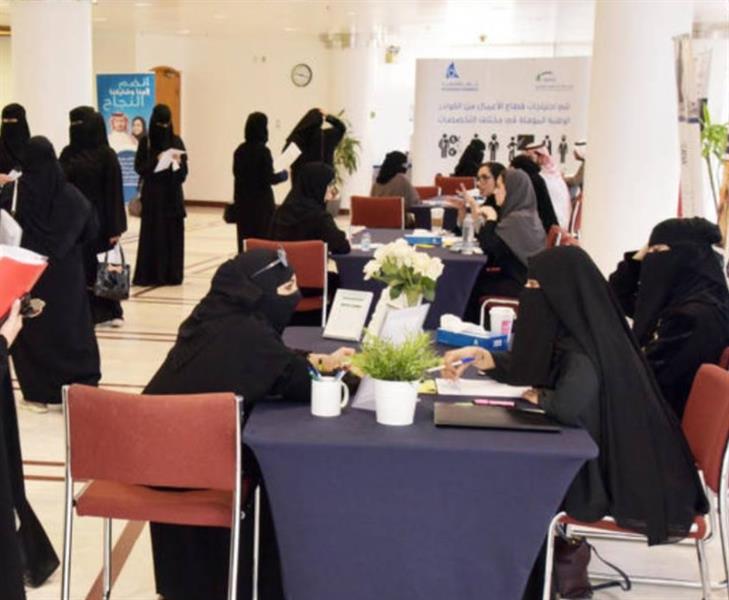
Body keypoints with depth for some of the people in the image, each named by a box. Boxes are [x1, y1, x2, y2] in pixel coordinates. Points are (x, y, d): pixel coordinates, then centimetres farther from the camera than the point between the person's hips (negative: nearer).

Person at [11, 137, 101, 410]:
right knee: (72, 326, 10)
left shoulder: (16, 189, -12)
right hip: (67, 271, 2)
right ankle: (83, 387, 13)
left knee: (33, 329, 8)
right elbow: (91, 229, -2)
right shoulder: (70, 193, -5)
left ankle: (39, 392, 11)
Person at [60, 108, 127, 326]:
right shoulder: (68, 153, 8)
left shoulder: (106, 155, -6)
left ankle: (109, 311, 17)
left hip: (97, 220, -4)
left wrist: (115, 228, -13)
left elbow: (114, 192, -9)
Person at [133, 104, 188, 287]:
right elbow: (139, 167, -5)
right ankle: (149, 274, 1)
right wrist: (156, 161, -19)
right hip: (152, 195, -2)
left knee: (173, 234, 2)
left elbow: (184, 172, 1)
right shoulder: (146, 141, 0)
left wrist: (178, 162, -20)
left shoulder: (176, 141, 4)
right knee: (152, 234, -3)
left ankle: (171, 274, 8)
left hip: (172, 194, 2)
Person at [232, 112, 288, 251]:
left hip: (242, 201, 6)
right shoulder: (263, 151, -14)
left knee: (245, 239, 10)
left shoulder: (240, 150, 5)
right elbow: (269, 179, -14)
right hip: (261, 202, -6)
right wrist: (283, 175, 3)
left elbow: (237, 173, 13)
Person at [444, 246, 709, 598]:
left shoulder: (586, 347, -26)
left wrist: (540, 398, -20)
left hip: (614, 472, -8)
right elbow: (528, 371, 11)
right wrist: (481, 357, -2)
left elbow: (570, 406, -42)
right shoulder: (572, 329, 0)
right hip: (599, 454, 8)